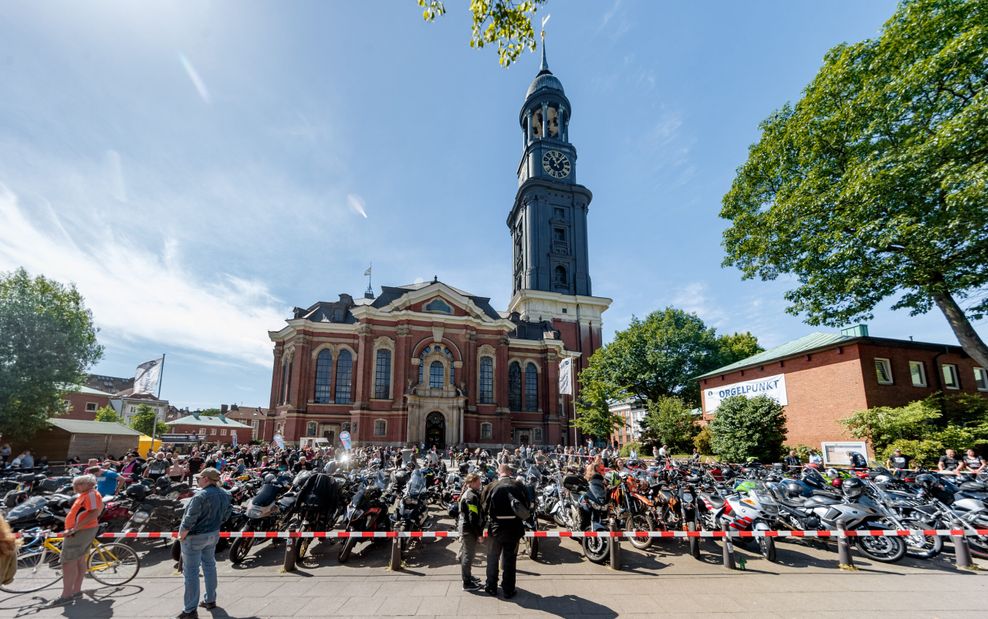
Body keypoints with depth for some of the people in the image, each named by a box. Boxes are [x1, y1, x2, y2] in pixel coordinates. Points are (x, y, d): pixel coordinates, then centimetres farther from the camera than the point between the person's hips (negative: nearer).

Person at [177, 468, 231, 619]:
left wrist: (182, 536, -12)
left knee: (191, 572, 2)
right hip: (213, 535, 8)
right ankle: (210, 600, 33)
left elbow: (190, 519, -25)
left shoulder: (201, 496, -25)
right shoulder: (225, 495, -1)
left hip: (194, 537, -8)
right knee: (209, 566, 21)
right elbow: (226, 514, 7)